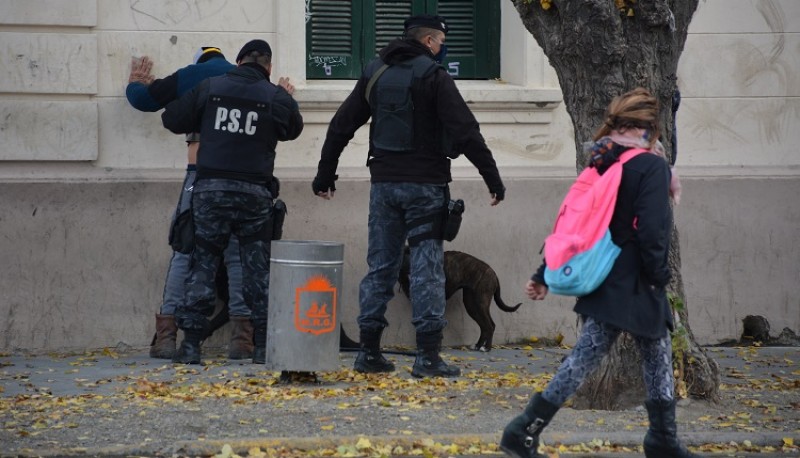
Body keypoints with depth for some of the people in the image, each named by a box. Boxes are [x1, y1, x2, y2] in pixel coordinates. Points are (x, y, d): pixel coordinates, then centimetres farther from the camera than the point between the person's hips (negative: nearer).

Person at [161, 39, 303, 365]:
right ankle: (263, 346, 8)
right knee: (258, 268, 9)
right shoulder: (275, 97, 0)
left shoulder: (210, 88, 2)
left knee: (202, 265, 5)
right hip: (254, 192, 0)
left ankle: (191, 344, 0)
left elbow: (172, 120, 8)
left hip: (210, 190, 0)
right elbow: (292, 129, 19)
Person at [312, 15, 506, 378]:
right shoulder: (434, 77, -8)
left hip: (384, 182, 5)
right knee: (427, 267, -3)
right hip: (425, 184, -5)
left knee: (380, 266, 11)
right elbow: (466, 132, -13)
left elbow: (341, 126, 13)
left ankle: (369, 352, 11)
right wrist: (492, 178, -8)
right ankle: (428, 357, -6)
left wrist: (325, 174, 22)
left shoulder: (374, 74, 10)